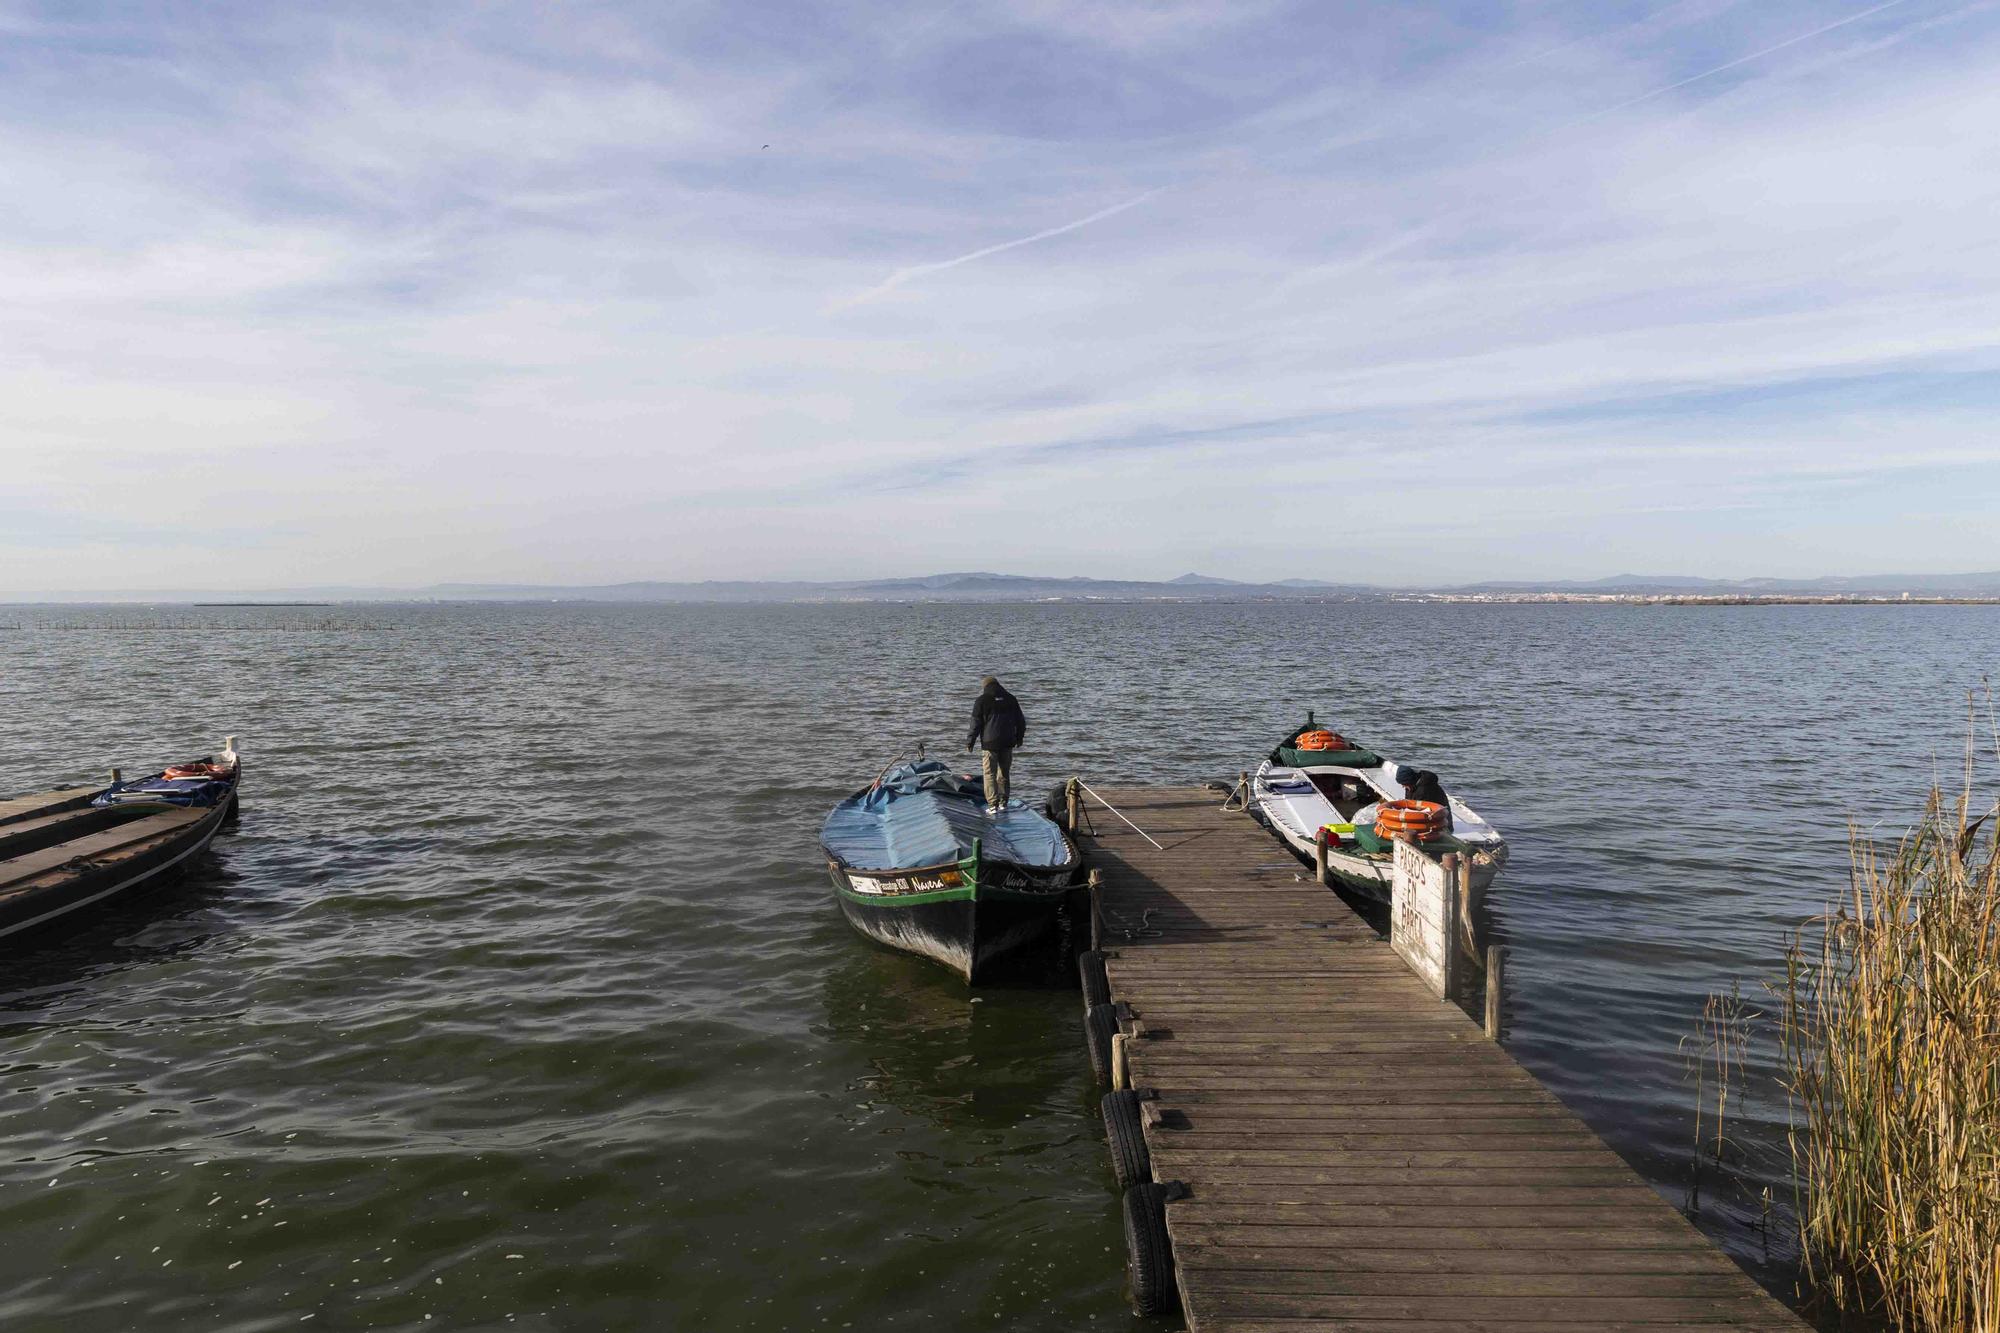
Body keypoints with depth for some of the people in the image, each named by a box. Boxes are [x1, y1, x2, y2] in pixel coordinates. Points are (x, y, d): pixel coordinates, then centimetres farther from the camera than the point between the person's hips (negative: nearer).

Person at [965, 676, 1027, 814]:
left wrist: (970, 741, 4)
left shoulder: (982, 700, -4)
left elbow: (976, 723, -5)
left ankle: (993, 805, -8)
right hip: (1008, 743, 4)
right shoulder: (1011, 699, 9)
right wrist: (1019, 737, 28)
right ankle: (1003, 803, 19)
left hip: (990, 743, -4)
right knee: (1004, 773, 15)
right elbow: (1020, 721, 15)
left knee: (990, 774, -1)